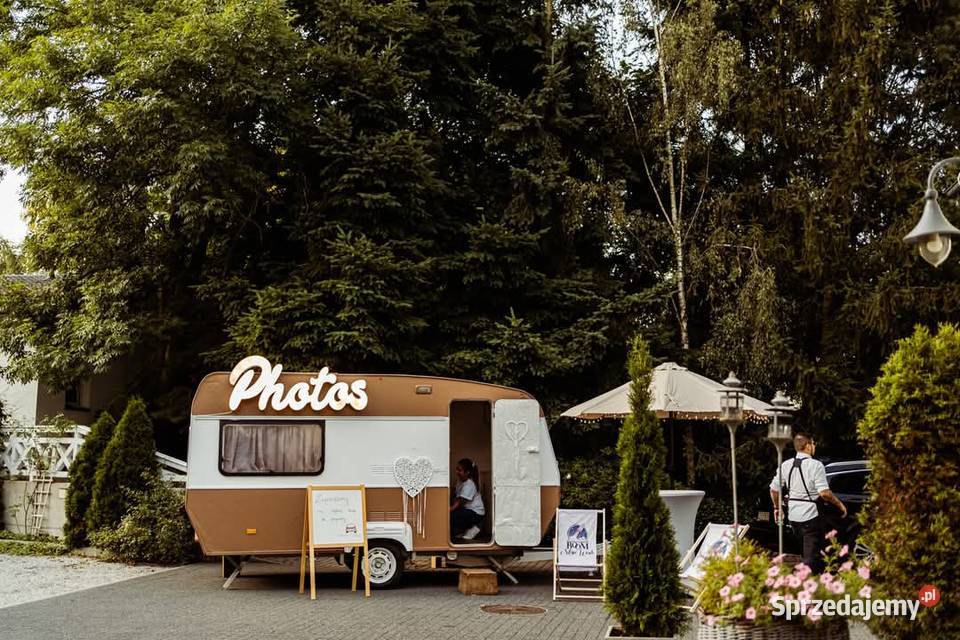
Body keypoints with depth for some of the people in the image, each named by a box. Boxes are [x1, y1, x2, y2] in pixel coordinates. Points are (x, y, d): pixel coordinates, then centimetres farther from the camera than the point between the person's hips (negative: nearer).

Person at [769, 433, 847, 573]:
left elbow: (773, 489, 8)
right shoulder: (815, 465, -14)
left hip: (793, 516, 6)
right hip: (811, 516, -6)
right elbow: (824, 493, -21)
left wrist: (777, 508, 23)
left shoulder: (786, 465, 4)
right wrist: (840, 504, -6)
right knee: (812, 556, 1)